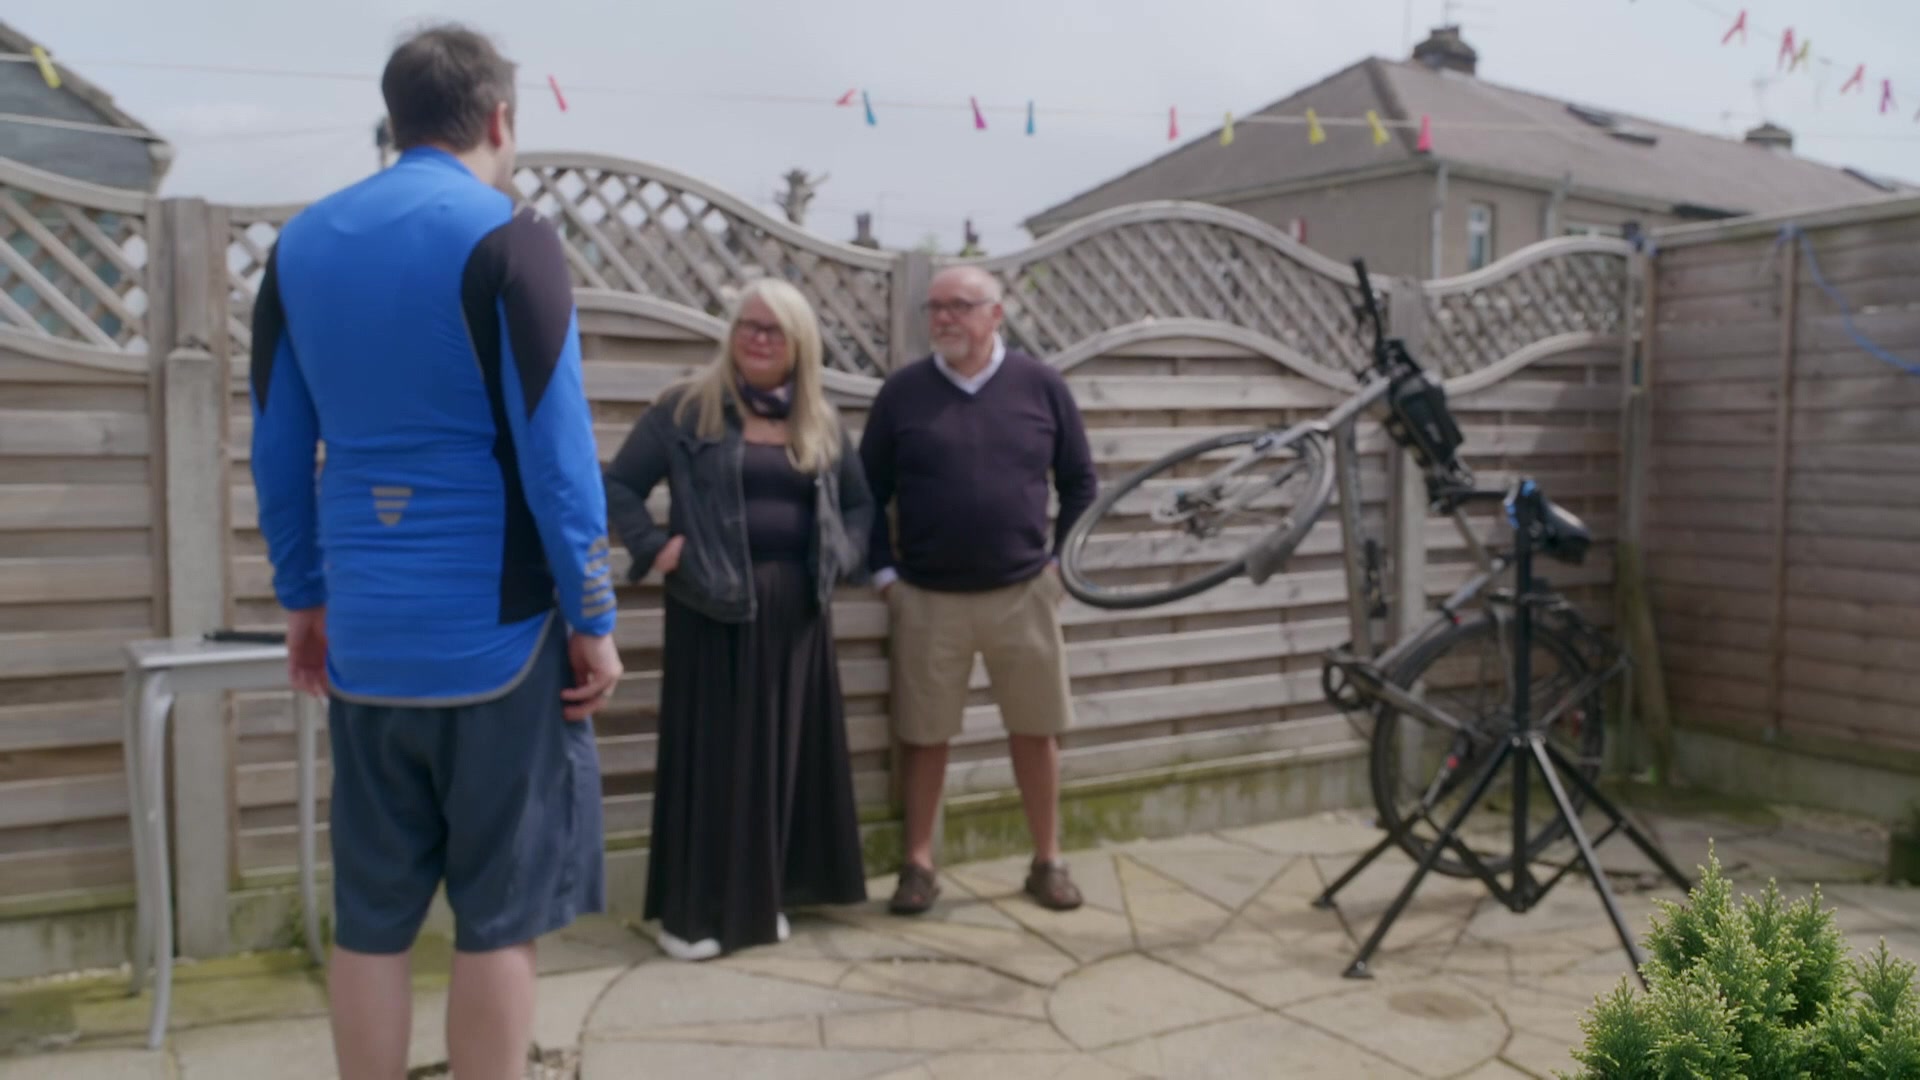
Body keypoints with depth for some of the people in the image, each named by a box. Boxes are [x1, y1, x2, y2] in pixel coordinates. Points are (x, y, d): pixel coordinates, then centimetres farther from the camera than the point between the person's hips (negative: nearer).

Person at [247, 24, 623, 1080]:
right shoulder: (505, 237, -8)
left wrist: (304, 599, 18)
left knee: (370, 918, 12)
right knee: (497, 918, 5)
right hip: (495, 631, -5)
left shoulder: (300, 244, 9)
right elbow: (552, 448, -13)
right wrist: (592, 618, -7)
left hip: (364, 637, 5)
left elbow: (277, 452, 11)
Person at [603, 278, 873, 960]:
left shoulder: (820, 423, 12)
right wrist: (654, 547, -12)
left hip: (795, 611, 4)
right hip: (712, 607, -4)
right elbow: (619, 484, -1)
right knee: (709, 755, -1)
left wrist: (842, 558, 4)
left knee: (783, 755, 9)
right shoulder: (687, 408, -1)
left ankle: (763, 897, 22)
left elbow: (858, 502, 19)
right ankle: (693, 909, 9)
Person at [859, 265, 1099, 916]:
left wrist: (1061, 559, 3)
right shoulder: (902, 391, 1)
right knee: (924, 736, 6)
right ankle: (919, 864, 19)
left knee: (1036, 731, 8)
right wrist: (885, 571, 1)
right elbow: (868, 491, 6)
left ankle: (1048, 861, 22)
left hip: (1024, 592, 1)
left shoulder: (1041, 385, 2)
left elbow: (1080, 482, 9)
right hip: (928, 598, 0)